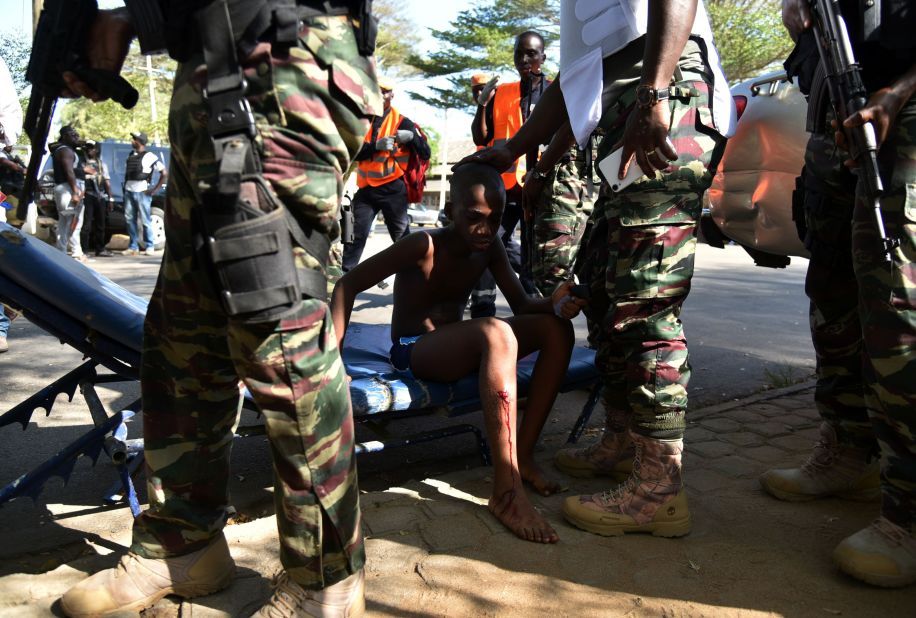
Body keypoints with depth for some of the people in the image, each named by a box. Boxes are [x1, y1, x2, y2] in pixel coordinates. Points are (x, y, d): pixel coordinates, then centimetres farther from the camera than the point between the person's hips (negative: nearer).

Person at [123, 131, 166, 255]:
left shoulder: (149, 156, -4)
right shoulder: (130, 156, 15)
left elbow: (165, 173, -6)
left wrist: (155, 189, -9)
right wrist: (125, 187, 13)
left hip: (142, 192, -6)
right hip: (129, 191, 6)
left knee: (145, 221, -3)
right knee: (130, 219, 6)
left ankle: (149, 246, 5)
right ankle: (133, 246, 13)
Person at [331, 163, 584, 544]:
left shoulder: (490, 248, 0)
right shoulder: (423, 246, -18)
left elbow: (522, 304, -2)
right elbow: (348, 285, -19)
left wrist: (555, 304, -25)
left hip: (459, 347, 7)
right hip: (415, 353, -7)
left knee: (556, 329, -8)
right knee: (496, 332, -37)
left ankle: (522, 455, -11)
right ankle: (507, 489, -36)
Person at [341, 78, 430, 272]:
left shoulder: (402, 122, 2)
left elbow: (425, 154, -4)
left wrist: (412, 136, -22)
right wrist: (376, 145, -20)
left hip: (393, 188, -2)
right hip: (366, 188, 2)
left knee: (402, 237, 3)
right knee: (356, 234, -1)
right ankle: (346, 273, 6)